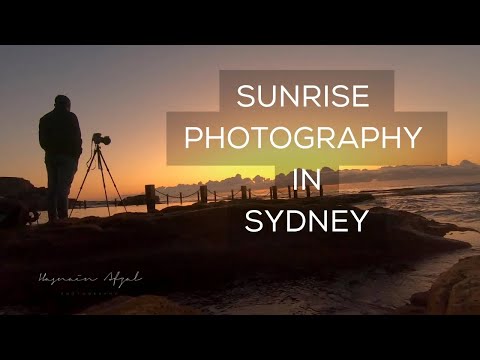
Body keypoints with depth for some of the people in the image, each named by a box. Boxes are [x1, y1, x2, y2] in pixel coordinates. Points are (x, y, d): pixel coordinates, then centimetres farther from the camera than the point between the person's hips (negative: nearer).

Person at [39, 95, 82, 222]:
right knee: (63, 187, -10)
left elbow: (42, 141, 11)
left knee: (52, 187, 6)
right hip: (67, 156, -4)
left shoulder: (44, 119, 14)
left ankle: (52, 218, 2)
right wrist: (77, 154, 4)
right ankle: (63, 218, -17)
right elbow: (77, 138, -4)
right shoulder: (70, 117, 1)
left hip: (50, 157, 4)